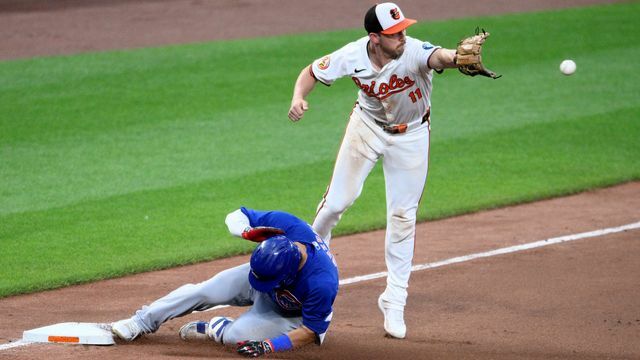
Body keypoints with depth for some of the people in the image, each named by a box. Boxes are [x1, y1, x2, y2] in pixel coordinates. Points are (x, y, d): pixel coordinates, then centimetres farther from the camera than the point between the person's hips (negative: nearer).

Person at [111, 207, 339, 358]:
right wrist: (248, 232, -42)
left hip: (292, 315, -4)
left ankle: (216, 330, 9)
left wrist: (268, 346, -38)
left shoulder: (322, 284, -45)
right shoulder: (285, 224, -35)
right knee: (204, 292, -10)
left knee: (235, 335, -25)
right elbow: (235, 216, -19)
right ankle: (142, 322, 7)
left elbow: (311, 332, -29)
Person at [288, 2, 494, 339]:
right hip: (367, 127, 1)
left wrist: (460, 57, -82)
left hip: (410, 136, -1)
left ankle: (394, 302, 12)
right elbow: (312, 72, -9)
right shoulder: (353, 56, -26)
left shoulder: (414, 52, -35)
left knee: (403, 216, 1)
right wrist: (298, 97, -30)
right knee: (338, 200, 3)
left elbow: (440, 57, -58)